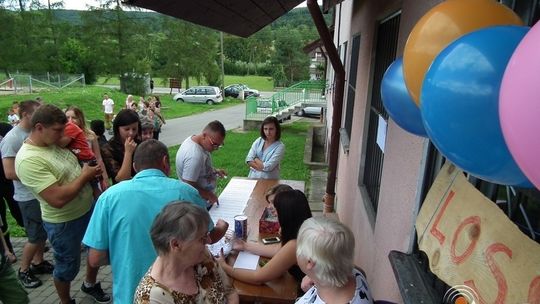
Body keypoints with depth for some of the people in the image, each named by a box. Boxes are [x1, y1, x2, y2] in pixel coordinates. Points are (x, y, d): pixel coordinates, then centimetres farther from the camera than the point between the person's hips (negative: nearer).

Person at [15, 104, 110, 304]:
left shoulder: (53, 143, -1)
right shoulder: (28, 160, -27)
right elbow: (58, 199, -32)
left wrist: (91, 171, 0)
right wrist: (84, 176, -20)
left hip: (89, 209, 8)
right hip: (64, 223, -8)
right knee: (68, 266, 14)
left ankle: (90, 284, 50)